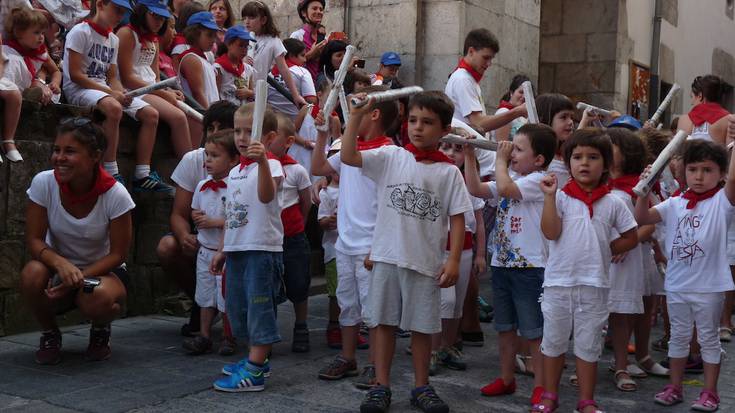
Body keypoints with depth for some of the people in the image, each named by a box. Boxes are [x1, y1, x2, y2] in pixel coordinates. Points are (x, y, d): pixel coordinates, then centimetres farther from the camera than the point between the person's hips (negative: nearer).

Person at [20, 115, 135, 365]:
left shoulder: (115, 195, -21)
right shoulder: (43, 183, -16)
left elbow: (118, 254, -15)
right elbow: (34, 240, -13)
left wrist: (80, 278, -29)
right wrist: (60, 263, -34)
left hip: (103, 270, -2)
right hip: (58, 268, 2)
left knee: (98, 298, -36)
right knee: (32, 275, -33)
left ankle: (100, 332, 4)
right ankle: (49, 334, 0)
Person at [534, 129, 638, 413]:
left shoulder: (613, 203, 2)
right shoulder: (561, 197, -3)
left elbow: (631, 237, 10)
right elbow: (550, 232, -14)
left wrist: (606, 250, 0)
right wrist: (549, 196, -18)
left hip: (594, 284, 1)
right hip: (558, 282, 0)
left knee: (588, 344, 10)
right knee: (553, 341, 11)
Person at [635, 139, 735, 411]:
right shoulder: (675, 204, 4)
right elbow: (642, 218, -3)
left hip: (709, 287, -4)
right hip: (676, 285, 4)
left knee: (708, 338, 9)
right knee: (679, 336, 16)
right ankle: (674, 388, 28)